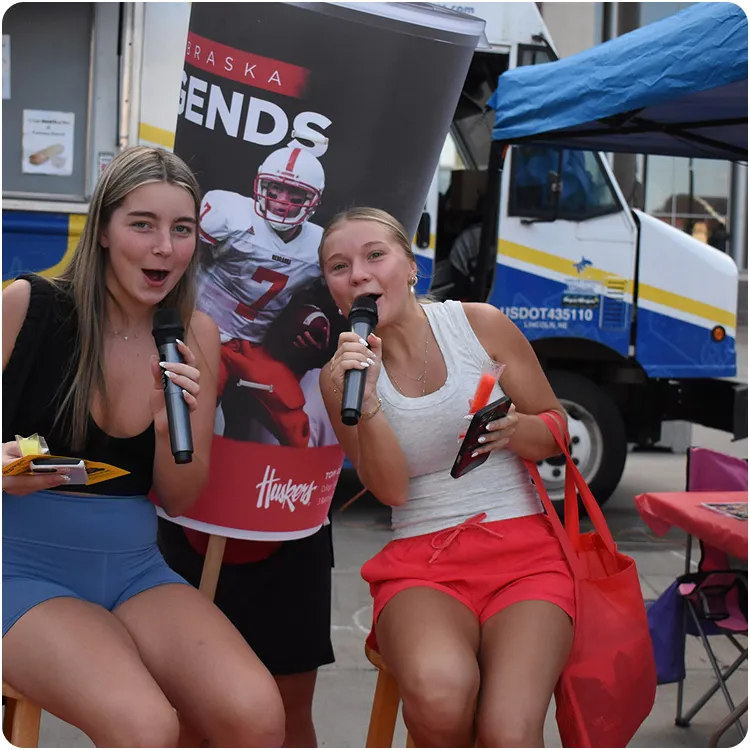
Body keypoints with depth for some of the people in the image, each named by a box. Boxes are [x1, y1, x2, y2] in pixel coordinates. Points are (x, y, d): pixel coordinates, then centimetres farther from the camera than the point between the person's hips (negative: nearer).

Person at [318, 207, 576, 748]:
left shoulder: (481, 324, 2)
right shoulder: (341, 374, 6)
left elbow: (559, 433, 10)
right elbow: (390, 489, -3)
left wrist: (511, 429, -13)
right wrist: (365, 401, -18)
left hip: (524, 547, -1)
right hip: (419, 564, 1)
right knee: (437, 691, -33)